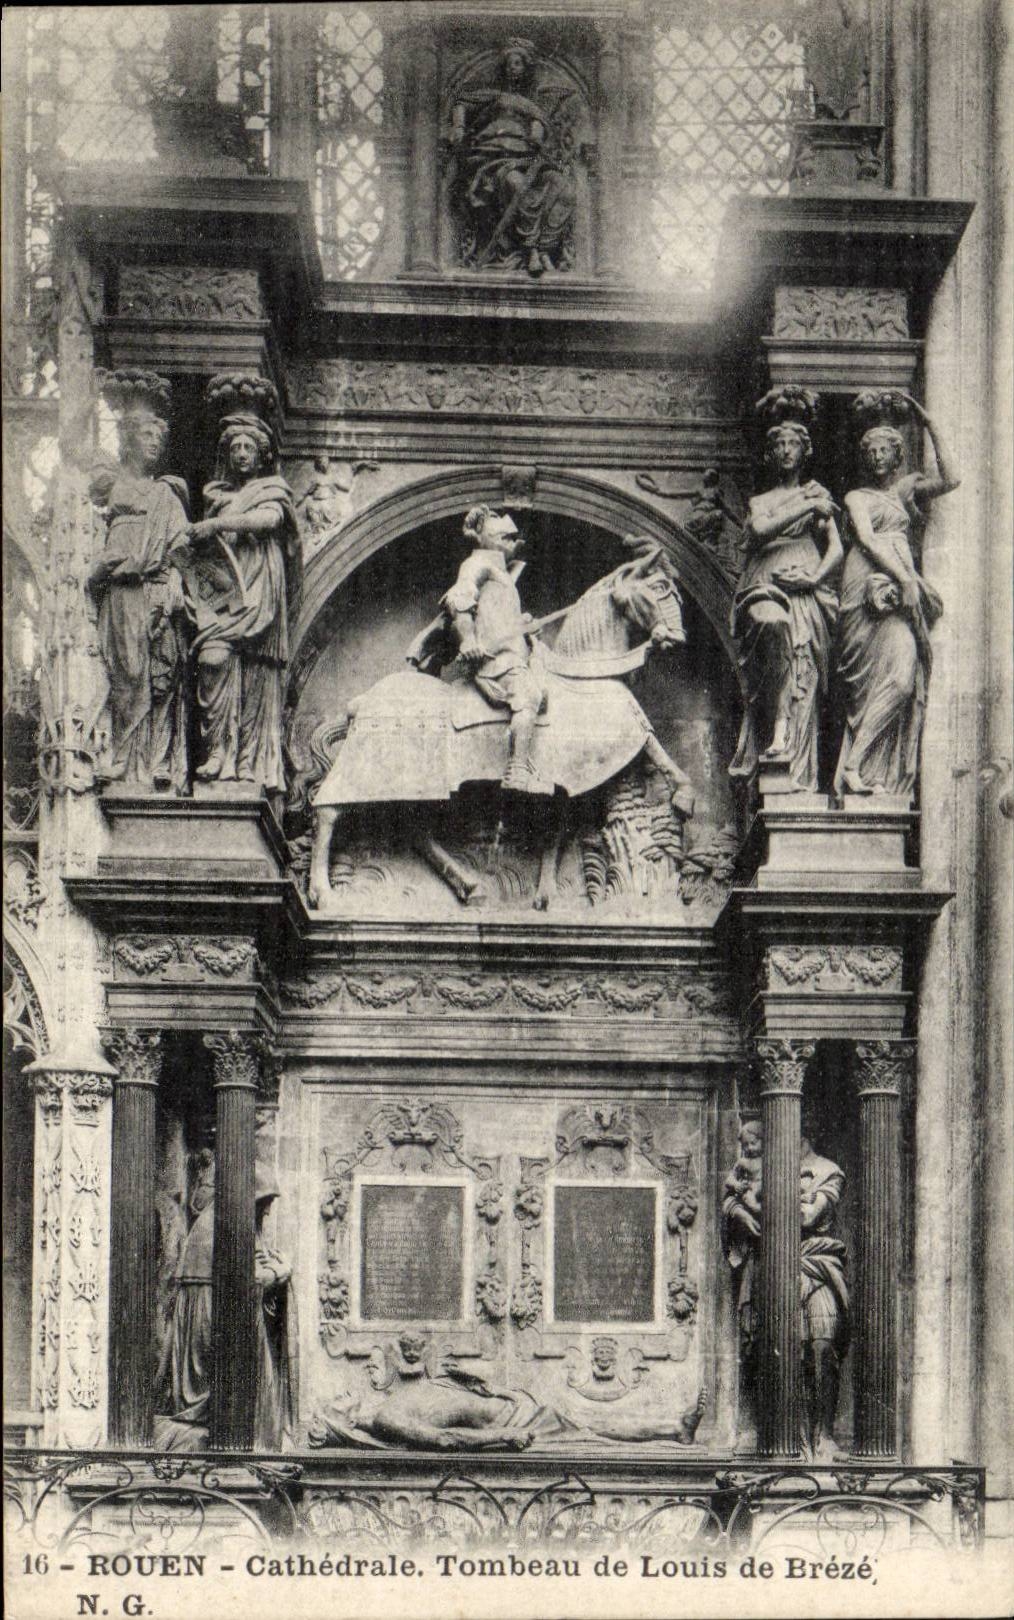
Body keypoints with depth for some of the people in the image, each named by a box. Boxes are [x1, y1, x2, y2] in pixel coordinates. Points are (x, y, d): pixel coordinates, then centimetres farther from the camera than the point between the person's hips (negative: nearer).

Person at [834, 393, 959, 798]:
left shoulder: (904, 490, 24)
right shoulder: (857, 496, 11)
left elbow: (949, 480, 10)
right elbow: (867, 541, -3)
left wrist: (929, 425, 10)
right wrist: (903, 578, -14)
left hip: (902, 591, 5)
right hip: (869, 589, -5)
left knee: (904, 679, -12)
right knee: (893, 679, -21)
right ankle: (851, 768, -21)